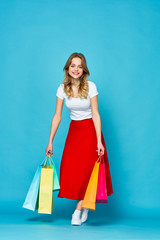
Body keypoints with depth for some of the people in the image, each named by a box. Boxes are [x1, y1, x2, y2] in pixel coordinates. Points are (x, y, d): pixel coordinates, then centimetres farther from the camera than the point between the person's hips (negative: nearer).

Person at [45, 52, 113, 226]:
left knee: (85, 169, -7)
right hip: (74, 130, 4)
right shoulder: (62, 88, -5)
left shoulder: (90, 86, -13)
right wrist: (50, 142, -2)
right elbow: (57, 116, -2)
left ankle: (78, 211, 1)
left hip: (90, 130, -3)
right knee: (70, 170, -1)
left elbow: (95, 114, -13)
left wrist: (99, 141, -18)